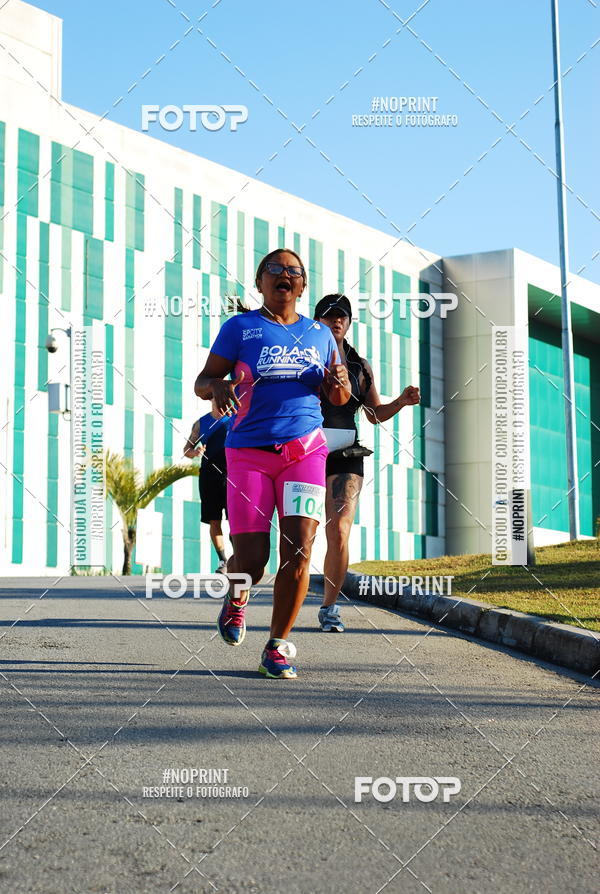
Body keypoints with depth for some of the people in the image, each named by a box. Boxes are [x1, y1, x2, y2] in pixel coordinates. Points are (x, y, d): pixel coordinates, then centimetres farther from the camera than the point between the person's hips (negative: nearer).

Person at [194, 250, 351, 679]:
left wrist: (340, 381, -3)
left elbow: (339, 398, 21)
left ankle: (278, 646, 3)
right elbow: (202, 382, 5)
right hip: (249, 453, -2)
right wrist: (219, 386, -19)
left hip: (305, 450, 2)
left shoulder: (319, 334, 14)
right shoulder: (239, 328, 5)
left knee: (299, 550, -12)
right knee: (251, 562, -5)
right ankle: (237, 598, 32)